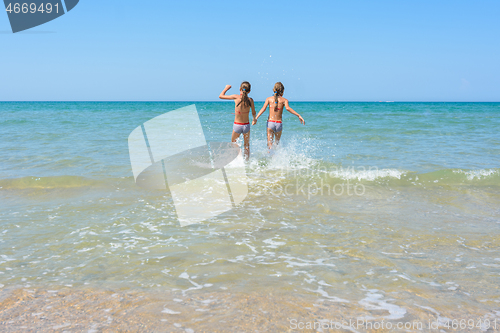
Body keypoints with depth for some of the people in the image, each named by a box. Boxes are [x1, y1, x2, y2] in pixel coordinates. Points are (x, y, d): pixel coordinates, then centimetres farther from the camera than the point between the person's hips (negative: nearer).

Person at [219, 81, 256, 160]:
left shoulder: (236, 97, -15)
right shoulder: (250, 100, -9)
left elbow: (221, 96, -5)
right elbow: (253, 113, 7)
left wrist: (226, 88, 12)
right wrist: (254, 118, 29)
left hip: (237, 125, -2)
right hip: (246, 125, 2)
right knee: (247, 145, 21)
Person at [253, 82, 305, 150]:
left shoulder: (269, 99, 6)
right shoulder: (284, 100, 2)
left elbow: (263, 108, -8)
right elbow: (288, 108, -16)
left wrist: (256, 118, -14)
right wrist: (299, 116, -19)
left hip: (270, 122, 0)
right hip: (279, 123, 0)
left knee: (269, 143, -7)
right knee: (277, 143, 21)